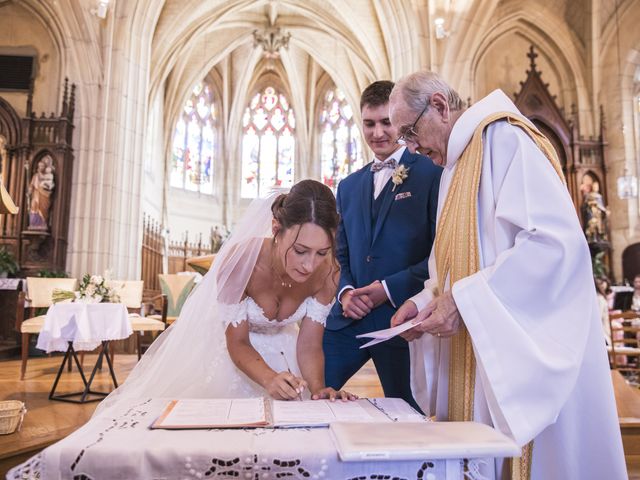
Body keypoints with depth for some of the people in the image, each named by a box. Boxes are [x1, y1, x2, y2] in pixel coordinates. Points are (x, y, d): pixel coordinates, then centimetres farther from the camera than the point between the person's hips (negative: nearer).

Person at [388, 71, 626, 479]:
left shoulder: (503, 139, -11)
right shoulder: (457, 164, 15)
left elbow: (556, 242, -22)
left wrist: (463, 300, -22)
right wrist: (425, 302, 3)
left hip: (526, 349, -8)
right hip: (482, 356, 8)